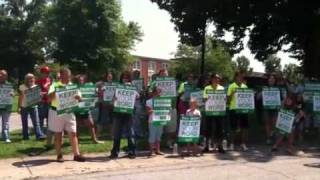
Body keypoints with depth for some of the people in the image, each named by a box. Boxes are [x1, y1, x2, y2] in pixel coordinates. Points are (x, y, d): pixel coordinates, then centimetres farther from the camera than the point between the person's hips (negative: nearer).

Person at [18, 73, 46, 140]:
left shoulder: (35, 87, 5)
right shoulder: (22, 87, 2)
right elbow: (20, 98, 6)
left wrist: (39, 95, -16)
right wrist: (19, 107, 5)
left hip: (33, 106, 0)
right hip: (24, 107, 0)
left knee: (36, 122, -8)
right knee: (24, 122, 7)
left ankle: (39, 135, -12)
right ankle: (25, 136, 18)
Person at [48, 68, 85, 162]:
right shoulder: (54, 86, -1)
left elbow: (79, 98, 1)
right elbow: (49, 98, -11)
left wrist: (77, 97, -22)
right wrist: (56, 90, -24)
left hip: (69, 112, 2)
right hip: (56, 112, -2)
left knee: (73, 133, -1)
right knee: (58, 134, 5)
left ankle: (76, 154, 2)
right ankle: (59, 155, 13)